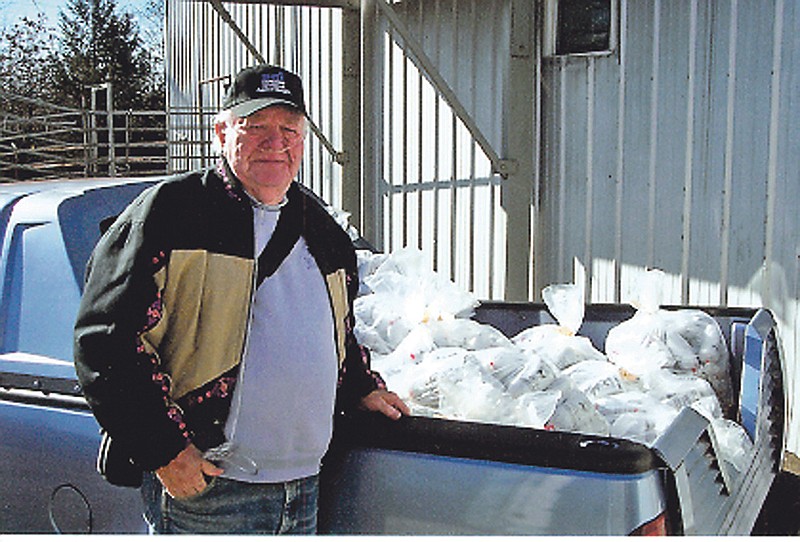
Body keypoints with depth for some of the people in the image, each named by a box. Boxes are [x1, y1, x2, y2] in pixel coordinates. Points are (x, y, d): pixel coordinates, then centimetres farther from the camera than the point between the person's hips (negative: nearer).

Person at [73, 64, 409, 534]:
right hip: (201, 487, -6)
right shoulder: (169, 211, -6)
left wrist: (362, 388, 13)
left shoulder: (322, 229, 14)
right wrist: (164, 448, -16)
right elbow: (108, 340, -12)